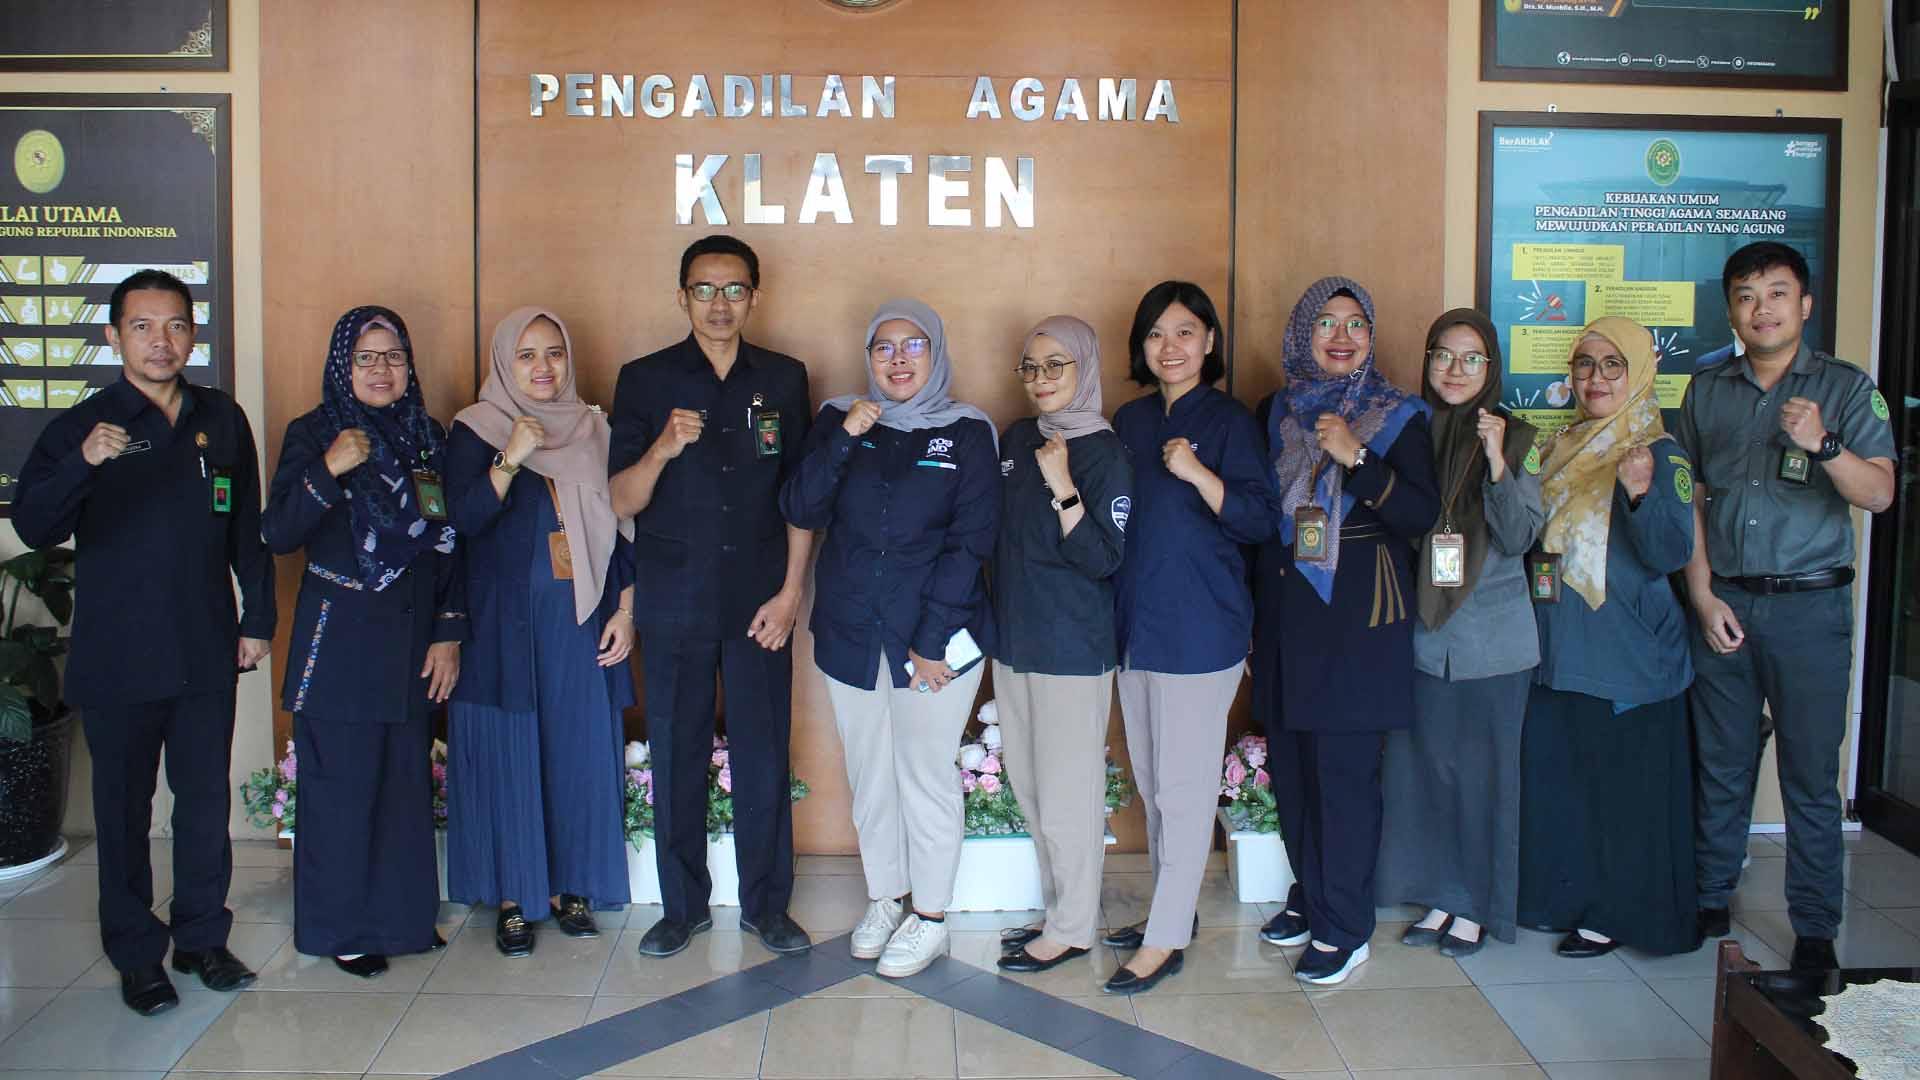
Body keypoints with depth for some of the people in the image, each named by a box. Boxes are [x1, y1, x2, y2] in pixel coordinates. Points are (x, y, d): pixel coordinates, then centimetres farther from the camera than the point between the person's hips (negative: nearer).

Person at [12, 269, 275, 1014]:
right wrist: (83, 463, -34)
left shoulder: (223, 421, 5)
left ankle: (202, 936, 26)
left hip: (207, 653, 3)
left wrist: (258, 619, 8)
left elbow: (247, 527, 11)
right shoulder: (82, 426, -5)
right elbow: (33, 527, -17)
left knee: (206, 798, 10)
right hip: (118, 659, -2)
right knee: (124, 809, 7)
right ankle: (136, 955, 21)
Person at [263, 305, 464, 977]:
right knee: (341, 784, 0)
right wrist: (328, 472, -22)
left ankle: (404, 914, 24)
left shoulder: (427, 438, 9)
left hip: (414, 635, 4)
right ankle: (343, 928, 15)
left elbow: (448, 543, 10)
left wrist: (450, 632, 4)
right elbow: (278, 536, -10)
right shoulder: (311, 435, -2)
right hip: (339, 638, -4)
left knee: (407, 778, 9)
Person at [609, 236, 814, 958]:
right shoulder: (646, 379, 2)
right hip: (673, 602, 0)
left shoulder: (783, 379, 7)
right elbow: (621, 501, -2)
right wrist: (662, 449, -21)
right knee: (677, 755, 6)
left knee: (764, 755, 4)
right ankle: (682, 905, 21)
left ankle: (767, 904, 18)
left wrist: (790, 591, 0)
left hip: (760, 601, 1)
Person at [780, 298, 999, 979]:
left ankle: (929, 918, 19)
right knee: (869, 777, 13)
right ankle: (885, 898, 32)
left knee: (926, 776, 3)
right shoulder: (839, 421, 7)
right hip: (850, 635, 3)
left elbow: (971, 542, -7)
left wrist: (934, 640, -13)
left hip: (936, 639, -3)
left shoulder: (966, 433, -2)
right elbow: (801, 512, -3)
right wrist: (844, 440, -16)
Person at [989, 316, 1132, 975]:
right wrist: (995, 618, 9)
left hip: (1073, 648, -7)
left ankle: (1072, 930, 14)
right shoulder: (1017, 439, 9)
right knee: (1029, 787, 14)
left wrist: (1062, 488, -24)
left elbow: (1103, 559, -17)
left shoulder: (1105, 453, -10)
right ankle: (1058, 911, 28)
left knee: (1067, 794, 0)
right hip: (1014, 641, 7)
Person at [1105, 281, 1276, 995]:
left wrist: (1198, 474, -25)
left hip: (1200, 631, -7)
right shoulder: (1130, 421, 11)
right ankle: (1173, 910, 29)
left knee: (1184, 786, -2)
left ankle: (1166, 940, 6)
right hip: (1135, 624, 7)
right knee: (1151, 781, 15)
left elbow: (1259, 521, -14)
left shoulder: (1227, 420, -7)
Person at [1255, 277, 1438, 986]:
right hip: (1286, 612, 5)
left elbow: (1422, 514, -12)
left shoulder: (1398, 416, -2)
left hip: (1358, 617, -5)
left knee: (1344, 769, -4)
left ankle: (1345, 928, 7)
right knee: (1289, 761, 9)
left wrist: (1356, 459, -22)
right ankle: (1309, 896, 27)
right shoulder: (1280, 412, 10)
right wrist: (1258, 607, 9)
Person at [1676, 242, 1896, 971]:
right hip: (1724, 603, 2)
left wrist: (1823, 444, -27)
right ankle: (1709, 902, 23)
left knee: (1811, 776, 2)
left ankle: (1815, 929, 13)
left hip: (1810, 607, -2)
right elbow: (1686, 501, 8)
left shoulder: (1844, 387, 0)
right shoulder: (1707, 391, 8)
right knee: (1721, 767, 10)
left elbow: (1879, 494, -8)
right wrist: (1703, 597, -1)